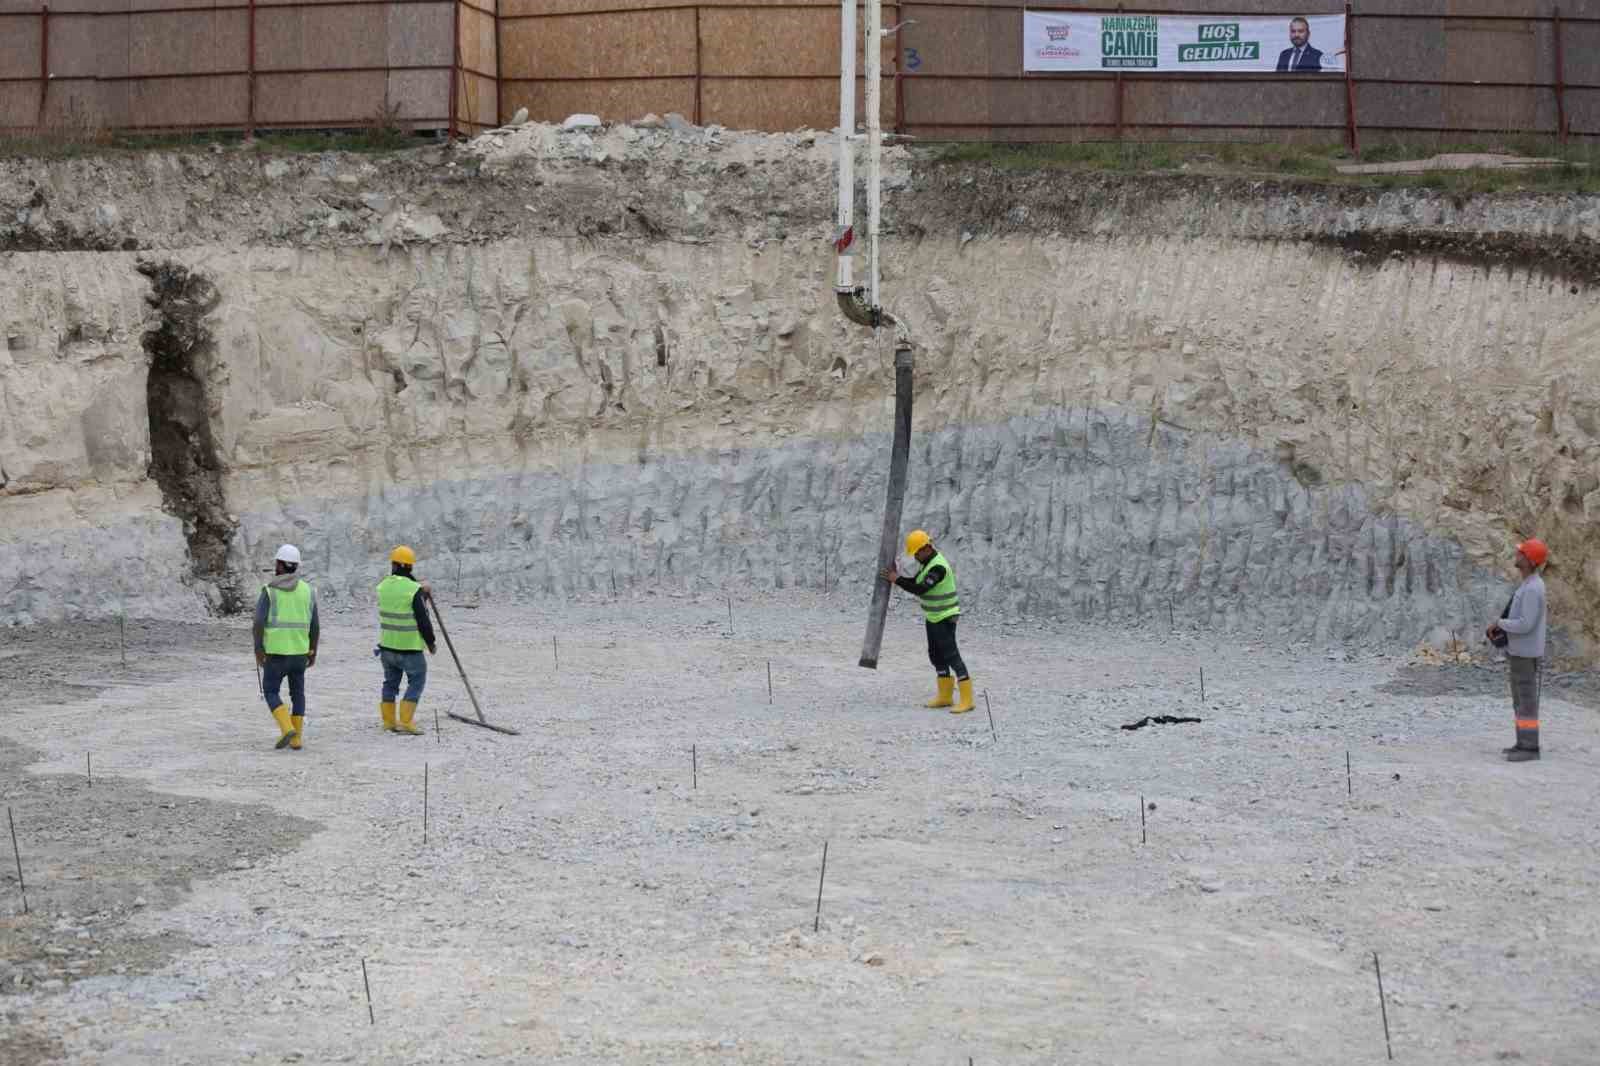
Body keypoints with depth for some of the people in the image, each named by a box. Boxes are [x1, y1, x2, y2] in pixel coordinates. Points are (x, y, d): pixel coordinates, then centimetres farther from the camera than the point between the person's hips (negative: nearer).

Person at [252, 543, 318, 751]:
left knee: (270, 691, 9)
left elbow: (259, 623, -15)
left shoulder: (269, 590, -9)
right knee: (297, 693, 14)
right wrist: (313, 652, 14)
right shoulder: (308, 590, 3)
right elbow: (314, 626, 6)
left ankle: (287, 729, -10)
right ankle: (296, 739, 10)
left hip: (275, 651, -4)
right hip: (300, 651, 4)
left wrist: (258, 650, -10)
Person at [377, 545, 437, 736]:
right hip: (409, 647, -6)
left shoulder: (383, 586, 0)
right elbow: (423, 620, -15)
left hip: (387, 645, 6)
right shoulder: (413, 590, -18)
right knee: (416, 681, 5)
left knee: (390, 682, 17)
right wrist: (430, 642, -1)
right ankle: (405, 722, -3)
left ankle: (389, 721, 21)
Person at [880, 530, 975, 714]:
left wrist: (897, 580, -19)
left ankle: (966, 699, -10)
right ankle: (945, 696, 21)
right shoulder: (928, 562, 8)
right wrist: (896, 578, -2)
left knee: (951, 655, -10)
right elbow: (915, 583, 13)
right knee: (936, 655, 13)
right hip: (933, 617, 10)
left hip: (945, 618, -10)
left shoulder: (938, 567, -24)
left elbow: (919, 590, -27)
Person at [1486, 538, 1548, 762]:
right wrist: (1498, 628, 7)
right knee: (1519, 699, 13)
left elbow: (1526, 625, -26)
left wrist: (1499, 623, -11)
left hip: (1525, 654, -10)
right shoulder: (1529, 585, 11)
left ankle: (1530, 748, 0)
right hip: (1518, 651, 10)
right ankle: (1524, 743, 18)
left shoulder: (1532, 589, -23)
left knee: (1526, 701, -5)